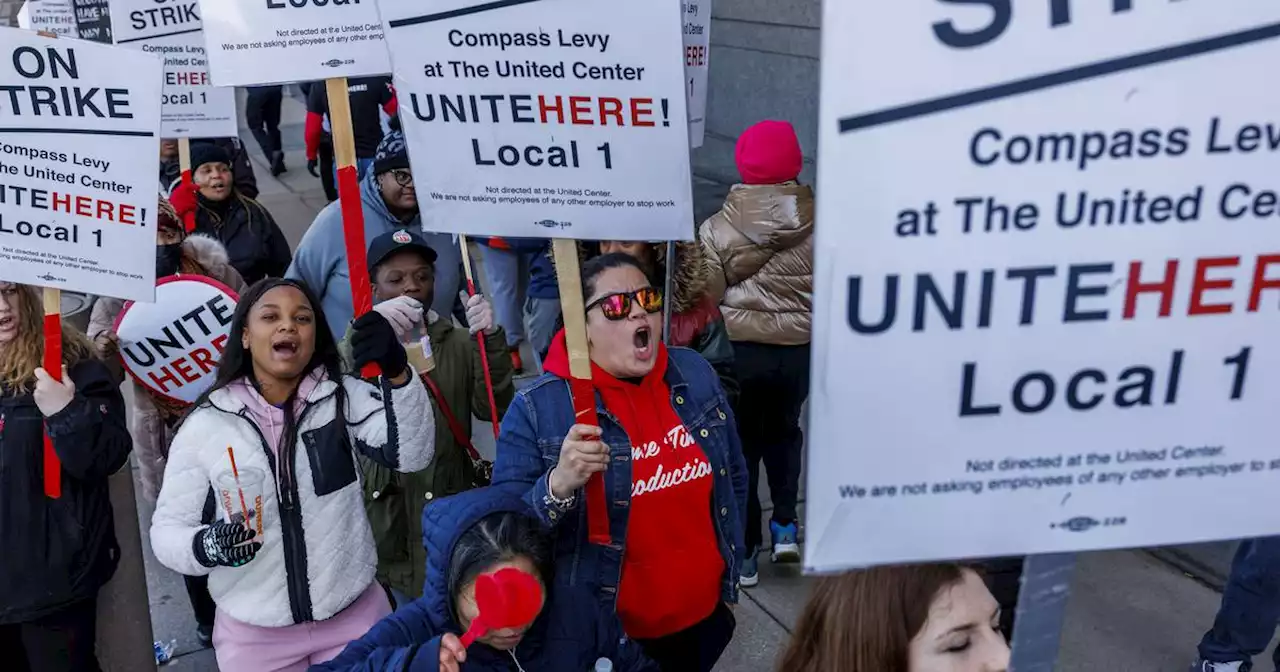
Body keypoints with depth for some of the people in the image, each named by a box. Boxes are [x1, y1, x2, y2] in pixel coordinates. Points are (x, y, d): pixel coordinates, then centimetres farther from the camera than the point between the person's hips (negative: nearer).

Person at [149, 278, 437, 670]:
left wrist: (397, 374, -36)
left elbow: (412, 454, -20)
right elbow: (166, 528, -2)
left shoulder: (344, 397, -5)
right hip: (252, 633, 0)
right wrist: (205, 546, -24)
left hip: (356, 615, 0)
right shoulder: (205, 423, -6)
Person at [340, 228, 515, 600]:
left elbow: (493, 407, -4)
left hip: (450, 510, 1)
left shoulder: (459, 344, 9)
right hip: (380, 514, -1)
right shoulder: (359, 347, 4)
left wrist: (491, 342, -20)